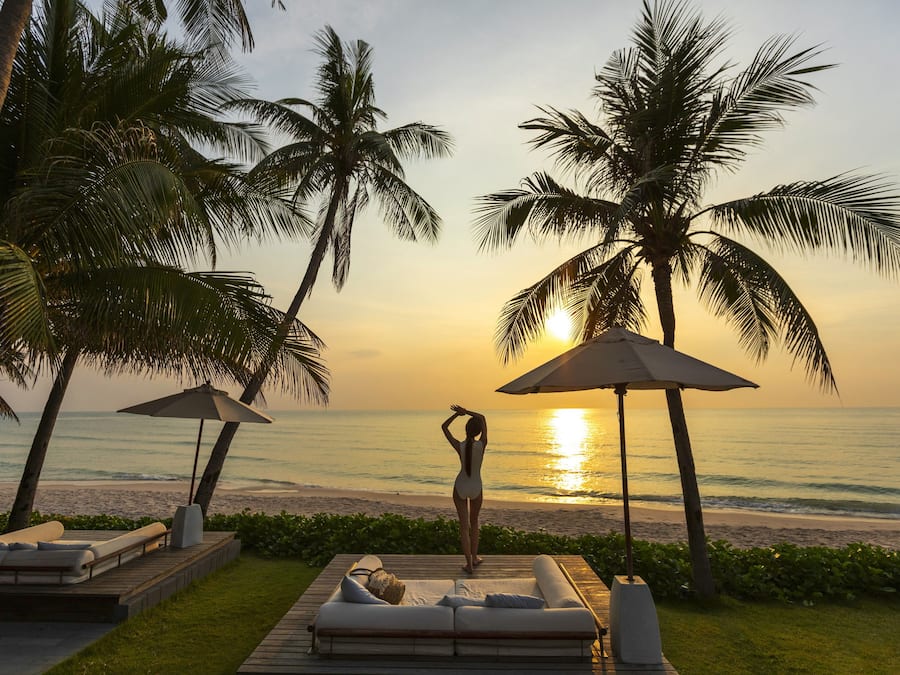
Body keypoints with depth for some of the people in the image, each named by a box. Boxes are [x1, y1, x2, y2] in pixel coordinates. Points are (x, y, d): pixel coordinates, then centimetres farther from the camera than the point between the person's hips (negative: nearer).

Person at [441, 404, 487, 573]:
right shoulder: (482, 444, -21)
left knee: (464, 525, 9)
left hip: (460, 488, 0)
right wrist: (465, 411, -9)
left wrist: (458, 413, -10)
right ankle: (474, 557, 31)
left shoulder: (459, 446, -20)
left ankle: (469, 564, 13)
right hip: (476, 489, 0)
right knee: (474, 522, 24)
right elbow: (482, 417, -9)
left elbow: (444, 427, -6)